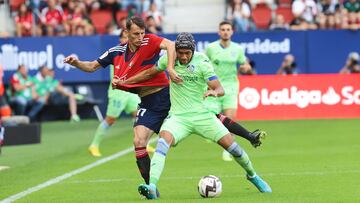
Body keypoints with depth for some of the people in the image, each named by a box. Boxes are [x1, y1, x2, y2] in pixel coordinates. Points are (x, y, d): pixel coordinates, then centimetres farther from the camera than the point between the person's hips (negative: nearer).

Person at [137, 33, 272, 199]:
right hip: (178, 117, 0)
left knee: (230, 144, -3)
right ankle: (152, 186, -41)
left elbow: (220, 90, -14)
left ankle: (252, 175, 26)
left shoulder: (201, 62, -11)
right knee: (164, 140, -29)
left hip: (202, 115, 0)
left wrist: (214, 92, -38)